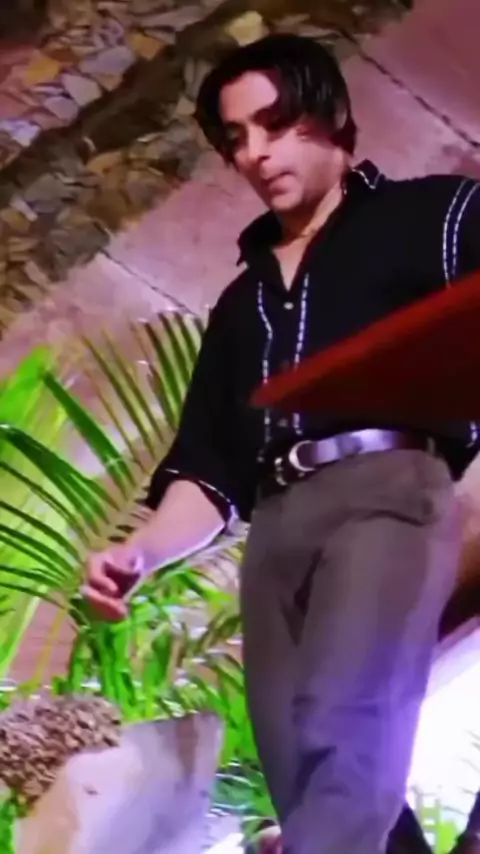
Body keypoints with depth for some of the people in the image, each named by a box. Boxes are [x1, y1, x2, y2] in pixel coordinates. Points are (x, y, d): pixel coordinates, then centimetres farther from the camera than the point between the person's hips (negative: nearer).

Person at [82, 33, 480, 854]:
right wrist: (141, 549, 5)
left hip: (387, 489, -6)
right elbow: (209, 467, 24)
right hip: (277, 530, 6)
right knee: (301, 771, -5)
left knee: (343, 735, -25)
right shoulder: (241, 303, 31)